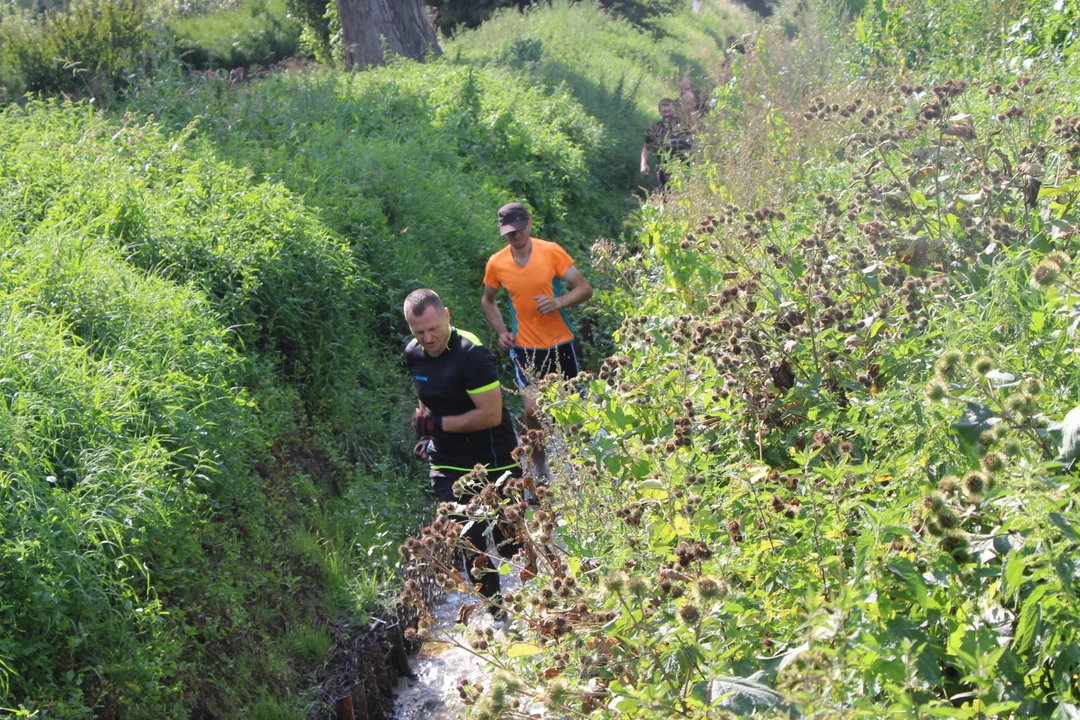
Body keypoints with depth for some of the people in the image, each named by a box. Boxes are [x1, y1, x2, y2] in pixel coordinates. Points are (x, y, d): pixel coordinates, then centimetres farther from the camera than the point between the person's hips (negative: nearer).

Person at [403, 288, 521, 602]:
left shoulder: (472, 354, -22)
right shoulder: (413, 354, 1)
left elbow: (491, 415, -26)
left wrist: (438, 424, -21)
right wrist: (426, 436, 11)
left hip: (493, 463, -5)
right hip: (447, 465, 5)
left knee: (508, 541, 6)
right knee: (470, 543, 3)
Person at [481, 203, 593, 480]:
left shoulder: (551, 252, -8)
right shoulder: (496, 263, -3)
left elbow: (585, 288, -4)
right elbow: (487, 301, 16)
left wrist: (558, 302, -22)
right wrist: (501, 331, 1)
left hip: (560, 343, 1)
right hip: (524, 347, 0)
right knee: (533, 408, -17)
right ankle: (539, 467, 4)